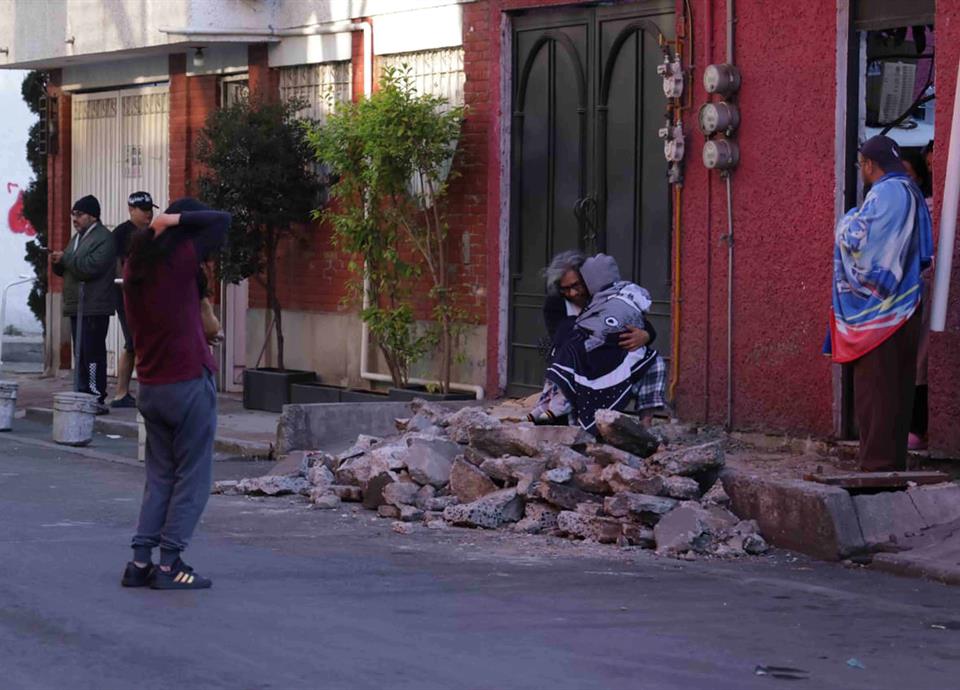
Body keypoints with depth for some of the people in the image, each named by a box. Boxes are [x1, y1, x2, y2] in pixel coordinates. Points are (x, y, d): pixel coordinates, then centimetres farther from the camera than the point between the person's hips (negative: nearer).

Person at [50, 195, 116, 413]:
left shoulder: (104, 239, -9)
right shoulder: (77, 238, 21)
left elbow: (90, 267, -22)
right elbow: (66, 270, 23)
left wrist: (65, 258, -13)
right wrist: (57, 263, 2)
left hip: (94, 307, -9)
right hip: (77, 305, 9)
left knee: (93, 353, -11)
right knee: (81, 354, 10)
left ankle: (97, 399, -12)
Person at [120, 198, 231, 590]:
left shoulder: (134, 266, 9)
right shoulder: (180, 259, -11)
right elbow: (222, 221, -7)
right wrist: (175, 219, -6)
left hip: (150, 388, 7)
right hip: (189, 382, -7)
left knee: (159, 476, 13)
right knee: (192, 477, 0)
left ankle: (141, 561, 7)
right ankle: (169, 563, -3)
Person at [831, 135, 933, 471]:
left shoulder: (886, 194, -16)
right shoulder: (911, 193, 13)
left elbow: (856, 239, -20)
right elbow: (924, 252, 17)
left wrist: (848, 222, -1)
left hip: (879, 310, -9)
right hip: (904, 305, 9)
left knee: (874, 387, -6)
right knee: (899, 387, 12)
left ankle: (878, 461, -6)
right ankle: (896, 457, 16)